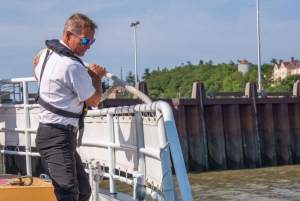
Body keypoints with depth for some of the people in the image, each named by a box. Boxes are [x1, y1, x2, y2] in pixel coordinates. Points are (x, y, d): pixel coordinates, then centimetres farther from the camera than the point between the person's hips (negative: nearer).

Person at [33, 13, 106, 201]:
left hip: (48, 131, 11)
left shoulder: (47, 53, 10)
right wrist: (97, 77, 9)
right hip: (59, 136, -11)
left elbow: (37, 74, 34)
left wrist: (38, 63, 56)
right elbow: (94, 100, -8)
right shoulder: (73, 67, -20)